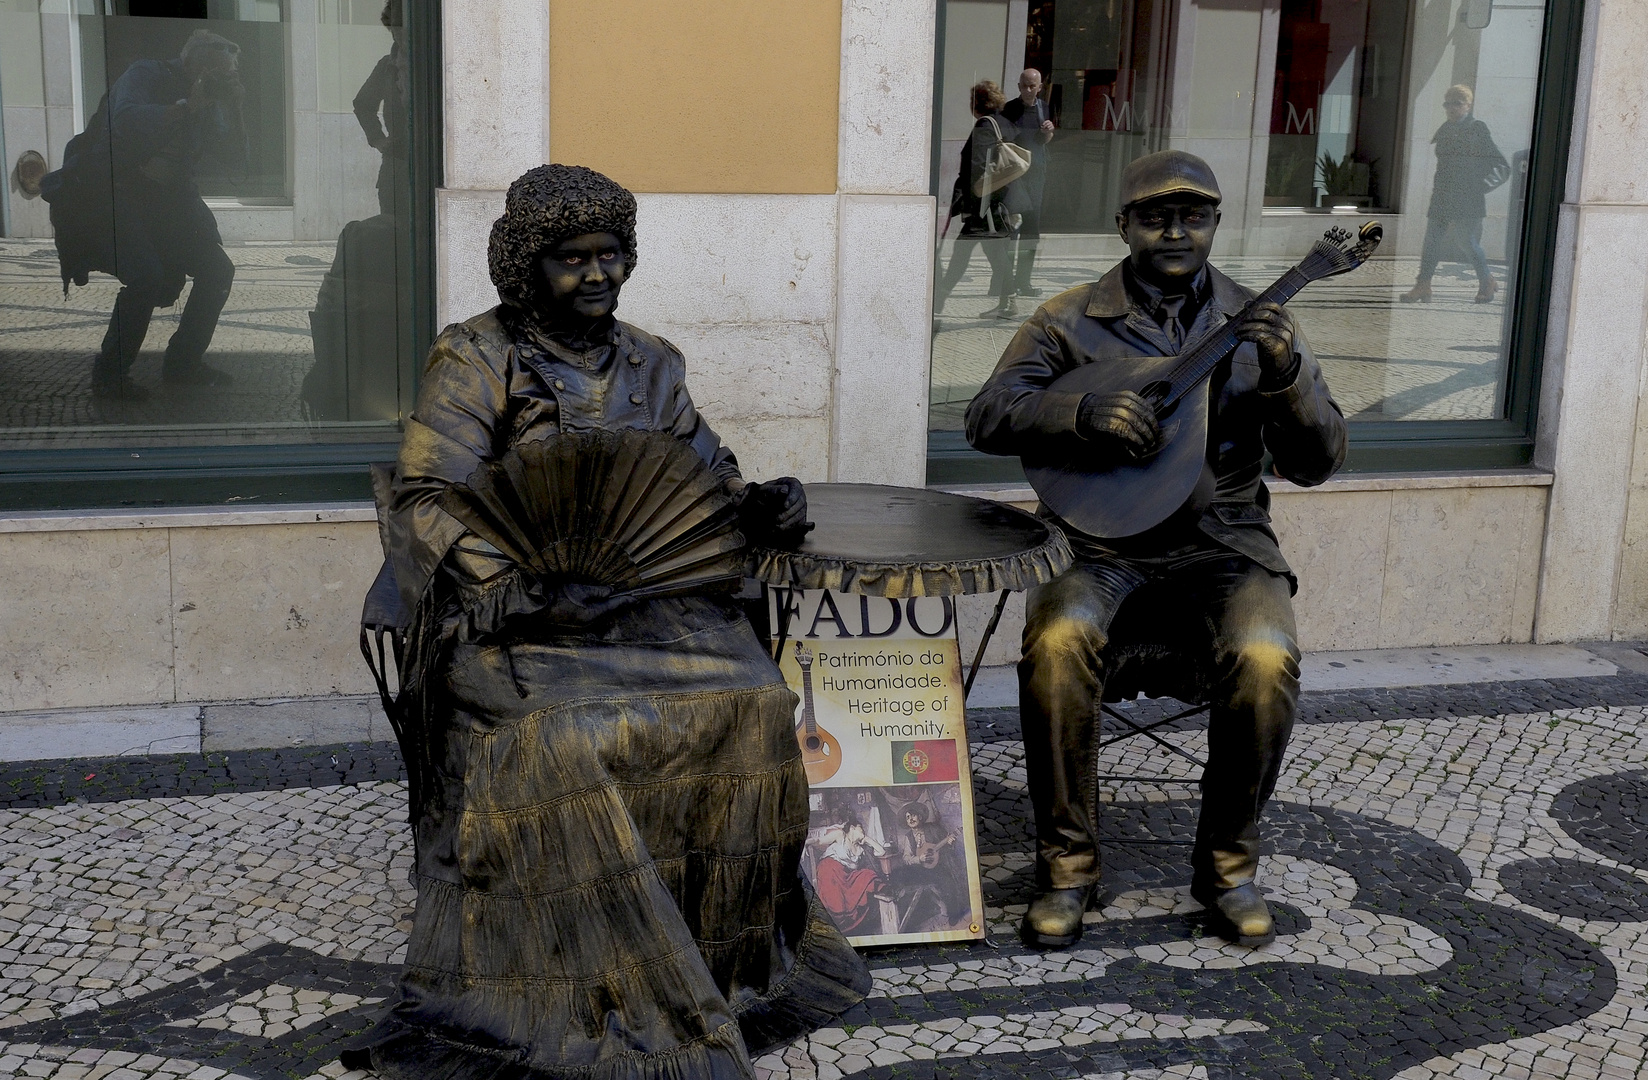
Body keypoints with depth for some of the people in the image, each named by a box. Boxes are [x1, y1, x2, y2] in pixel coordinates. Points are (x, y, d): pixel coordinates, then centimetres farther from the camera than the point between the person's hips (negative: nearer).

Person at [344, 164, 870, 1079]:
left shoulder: (649, 364, 18)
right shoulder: (474, 360, 3)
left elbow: (706, 473, 25)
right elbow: (425, 504, -6)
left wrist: (755, 504, 0)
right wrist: (523, 582, -23)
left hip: (647, 593, 4)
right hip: (517, 610, -4)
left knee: (751, 700, -24)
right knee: (568, 733, -34)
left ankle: (734, 960, -11)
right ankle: (586, 1003, -21)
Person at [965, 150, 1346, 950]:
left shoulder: (1256, 323, 9)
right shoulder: (1070, 320, 6)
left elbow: (1316, 463, 4)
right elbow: (988, 416, -3)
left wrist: (1287, 377, -16)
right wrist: (1083, 412, -21)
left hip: (1220, 539, 1)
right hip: (1098, 535, -1)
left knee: (1265, 660, -28)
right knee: (1058, 642, -31)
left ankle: (1227, 861, -3)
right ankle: (1067, 861, -11)